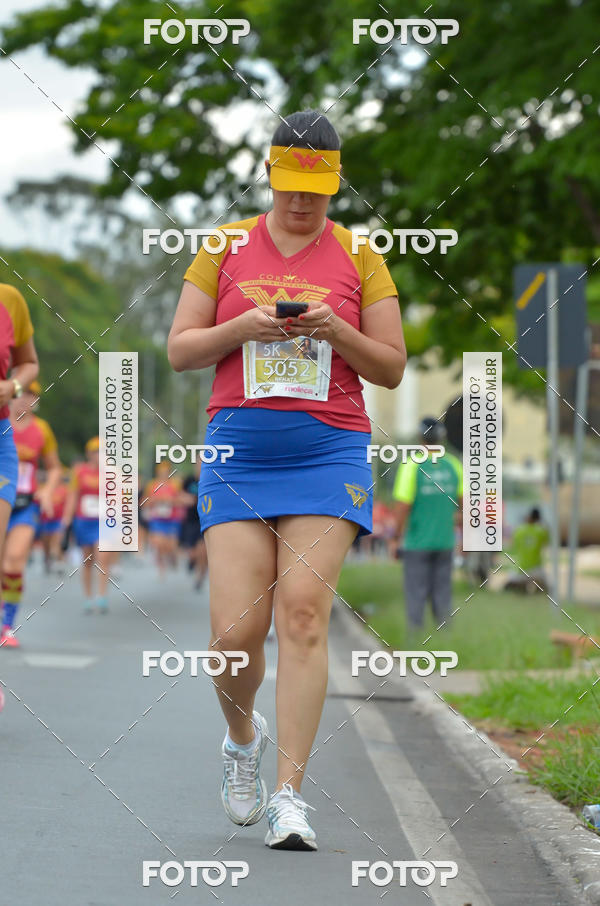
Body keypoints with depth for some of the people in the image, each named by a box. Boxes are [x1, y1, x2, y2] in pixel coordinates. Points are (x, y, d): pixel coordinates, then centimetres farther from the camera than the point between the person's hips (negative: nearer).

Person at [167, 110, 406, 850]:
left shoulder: (359, 258, 9)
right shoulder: (226, 248, 10)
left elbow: (391, 369, 9)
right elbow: (179, 350, 9)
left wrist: (336, 331, -9)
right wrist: (242, 328, -9)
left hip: (328, 452, 0)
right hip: (237, 450, 1)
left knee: (304, 613, -14)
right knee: (235, 630, -8)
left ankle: (289, 793, -12)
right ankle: (242, 737, 24)